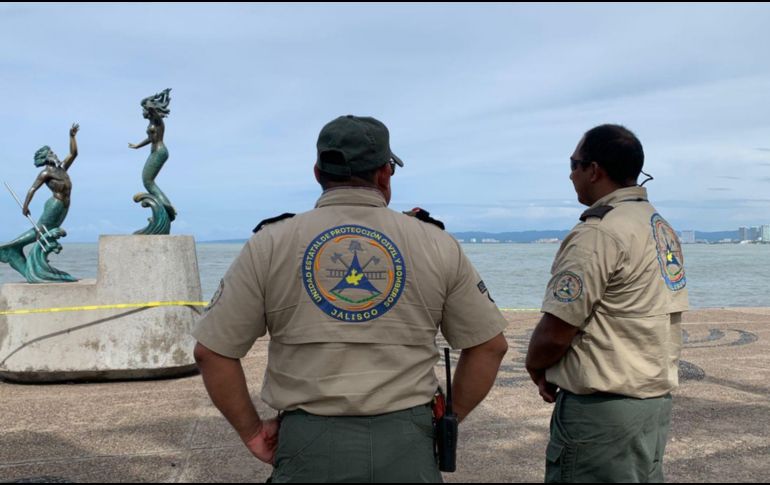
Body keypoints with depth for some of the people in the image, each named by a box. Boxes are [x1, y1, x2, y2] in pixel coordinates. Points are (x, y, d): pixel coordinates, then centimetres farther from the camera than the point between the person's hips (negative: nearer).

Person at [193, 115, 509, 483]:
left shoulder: (270, 244, 1)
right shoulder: (436, 244, 3)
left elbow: (211, 351, 0)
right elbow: (489, 345, 6)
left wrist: (252, 431, 9)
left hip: (310, 447, -1)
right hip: (407, 445, 1)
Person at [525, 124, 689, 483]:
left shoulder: (599, 233, -18)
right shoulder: (662, 229, 11)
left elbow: (555, 334, -21)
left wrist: (535, 366, 1)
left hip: (602, 411, -9)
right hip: (656, 398, 9)